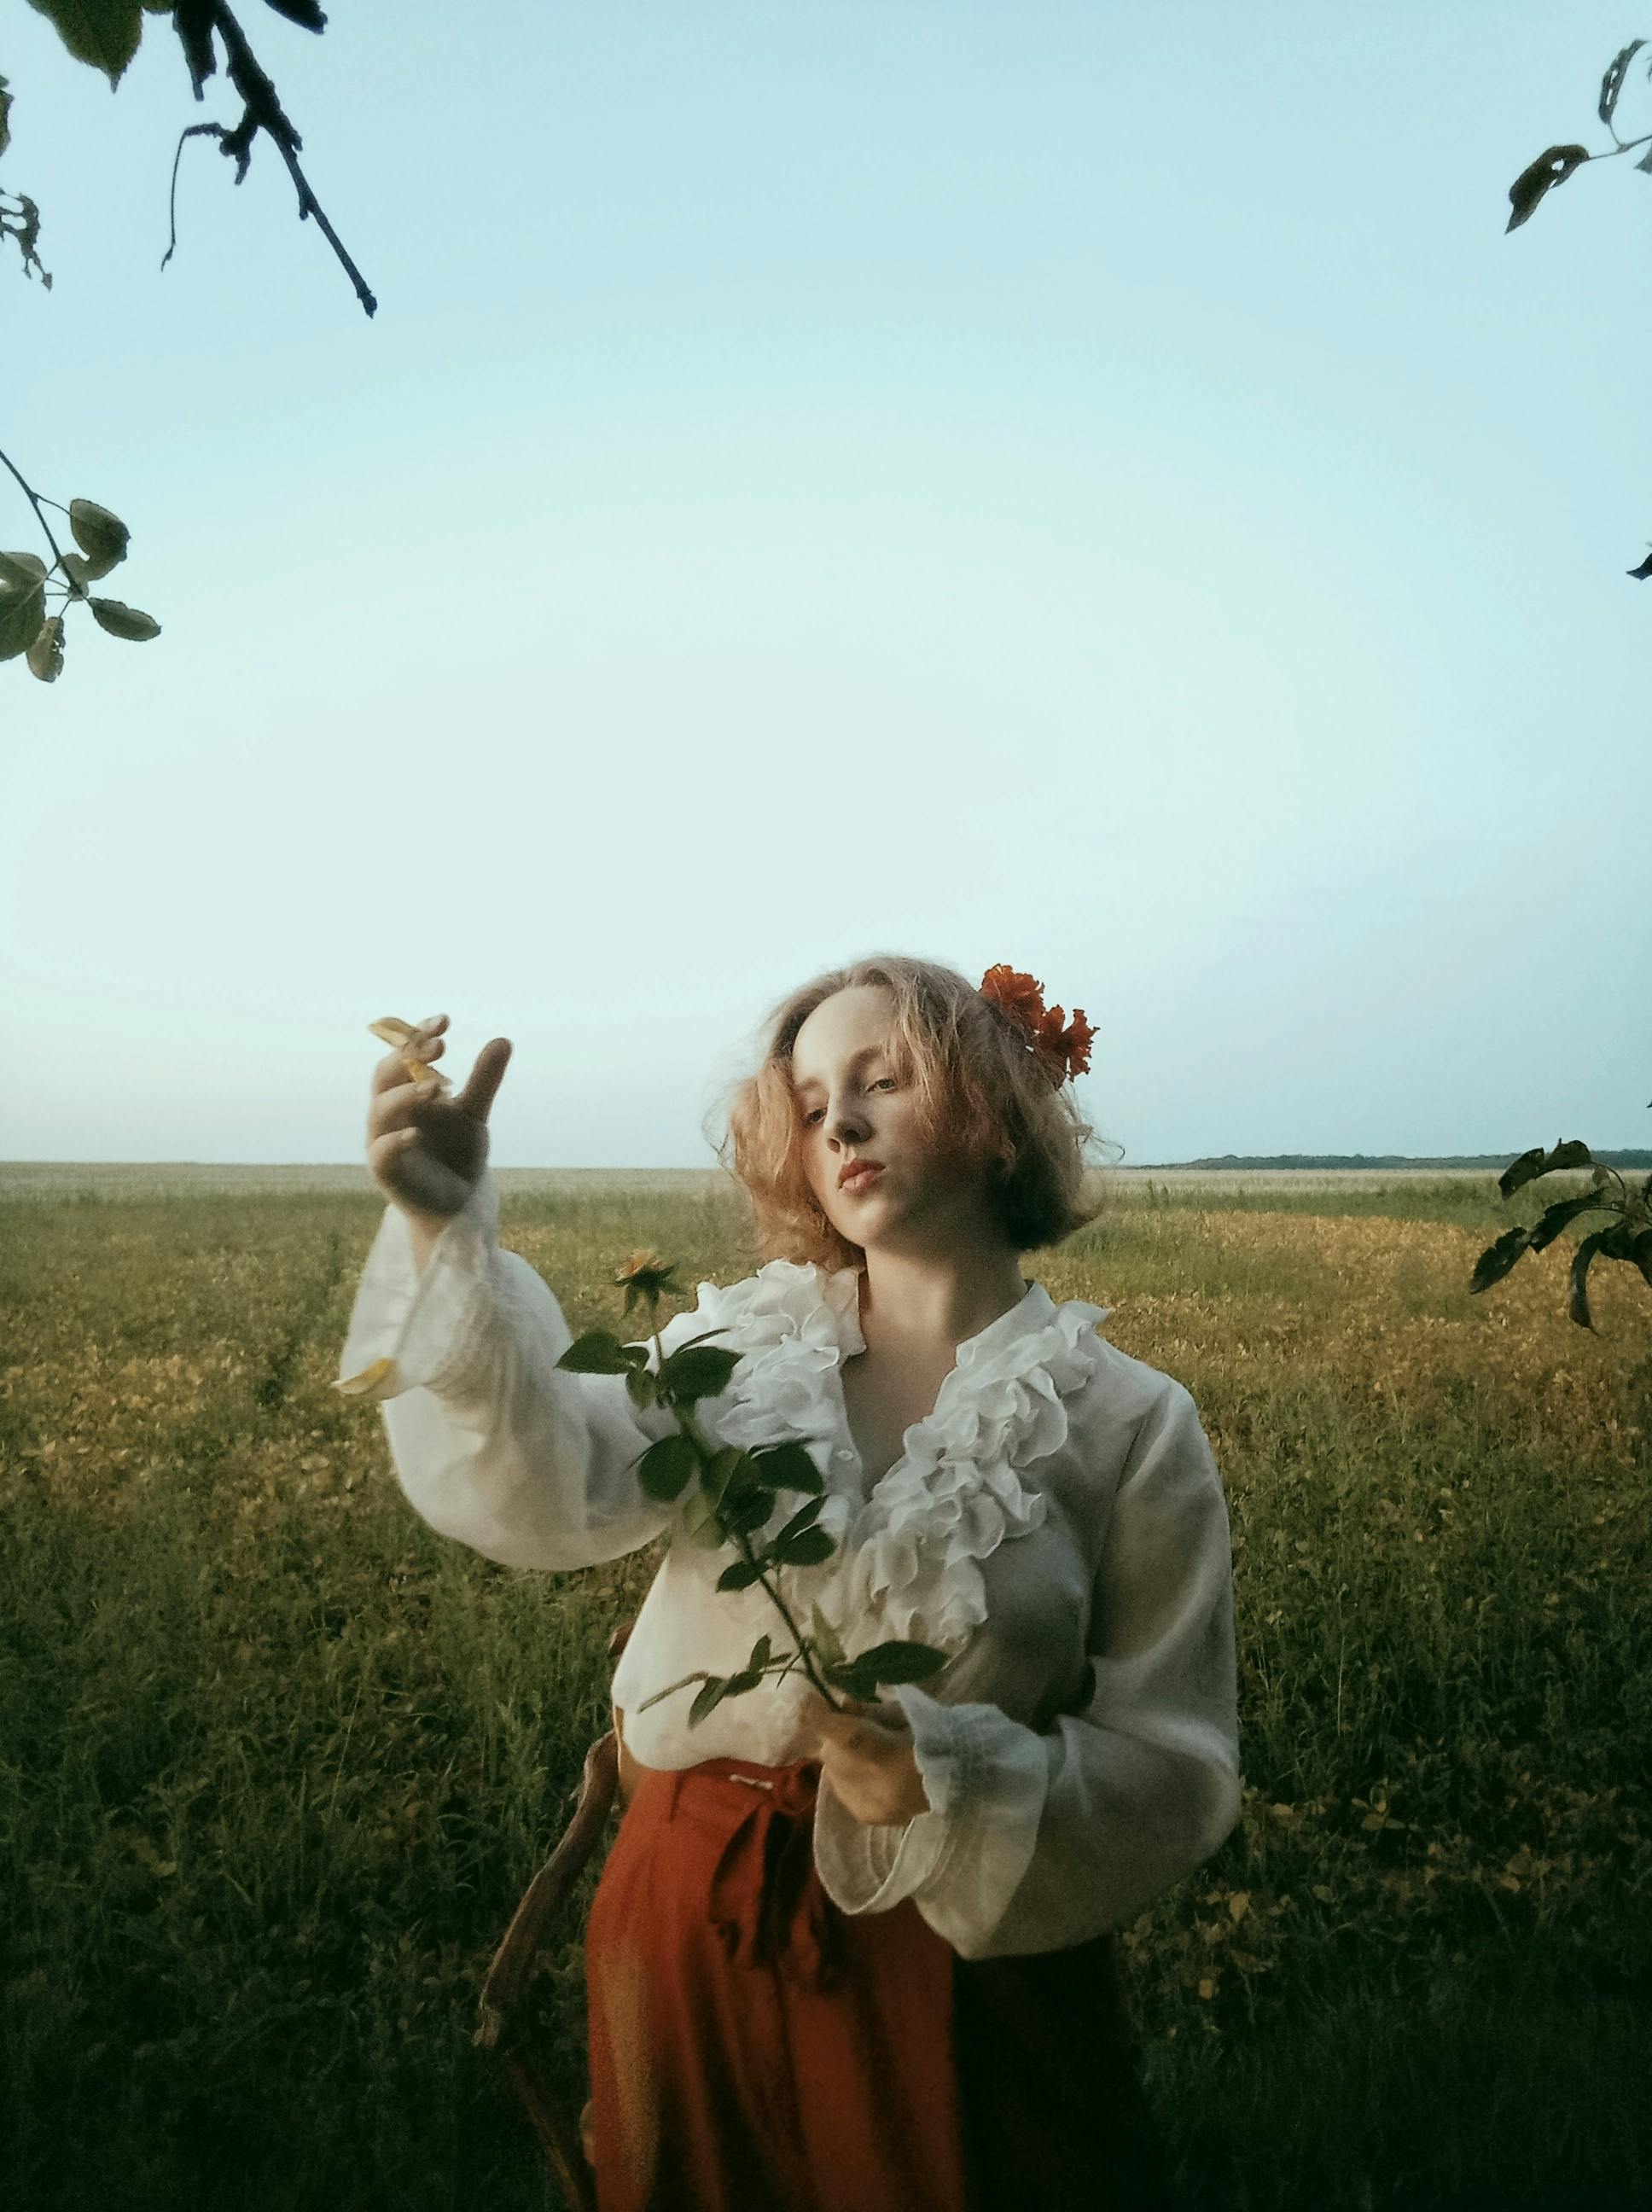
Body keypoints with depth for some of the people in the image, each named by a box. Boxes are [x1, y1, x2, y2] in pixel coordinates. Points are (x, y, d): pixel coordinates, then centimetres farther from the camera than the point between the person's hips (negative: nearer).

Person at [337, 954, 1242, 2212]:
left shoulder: (1130, 1426, -8)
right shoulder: (738, 1348, -4)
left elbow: (1175, 1773, -7)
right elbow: (546, 1491, -22)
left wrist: (950, 1782, -24)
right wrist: (444, 1227, -35)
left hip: (959, 1949, -2)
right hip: (691, 1932, 3)